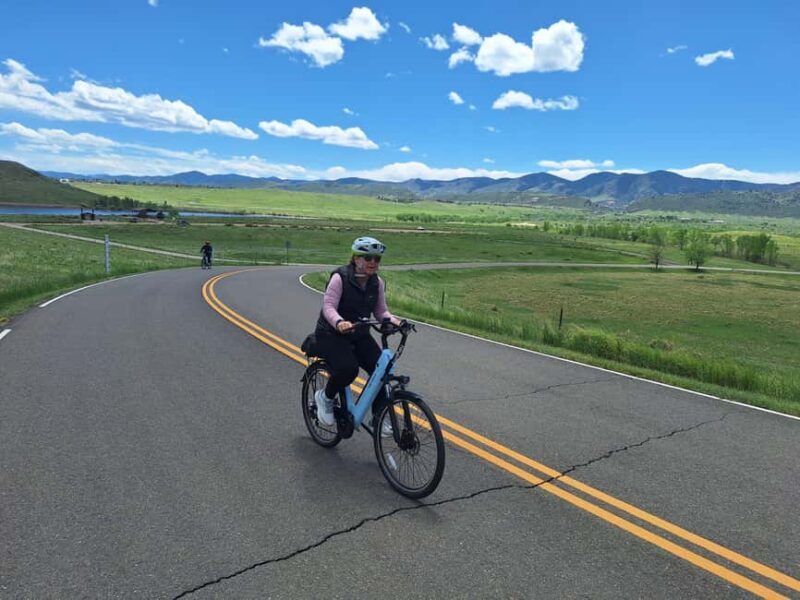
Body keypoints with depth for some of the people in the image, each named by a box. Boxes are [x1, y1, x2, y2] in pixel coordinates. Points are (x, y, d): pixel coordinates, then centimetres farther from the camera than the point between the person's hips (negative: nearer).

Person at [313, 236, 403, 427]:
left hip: (359, 335, 5)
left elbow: (381, 311, 1)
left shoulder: (377, 283, 0)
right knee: (348, 368, -30)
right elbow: (328, 307, -24)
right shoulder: (340, 278, -17)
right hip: (331, 335, -5)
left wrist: (393, 320, -21)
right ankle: (325, 397, 2)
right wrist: (339, 322, -45)